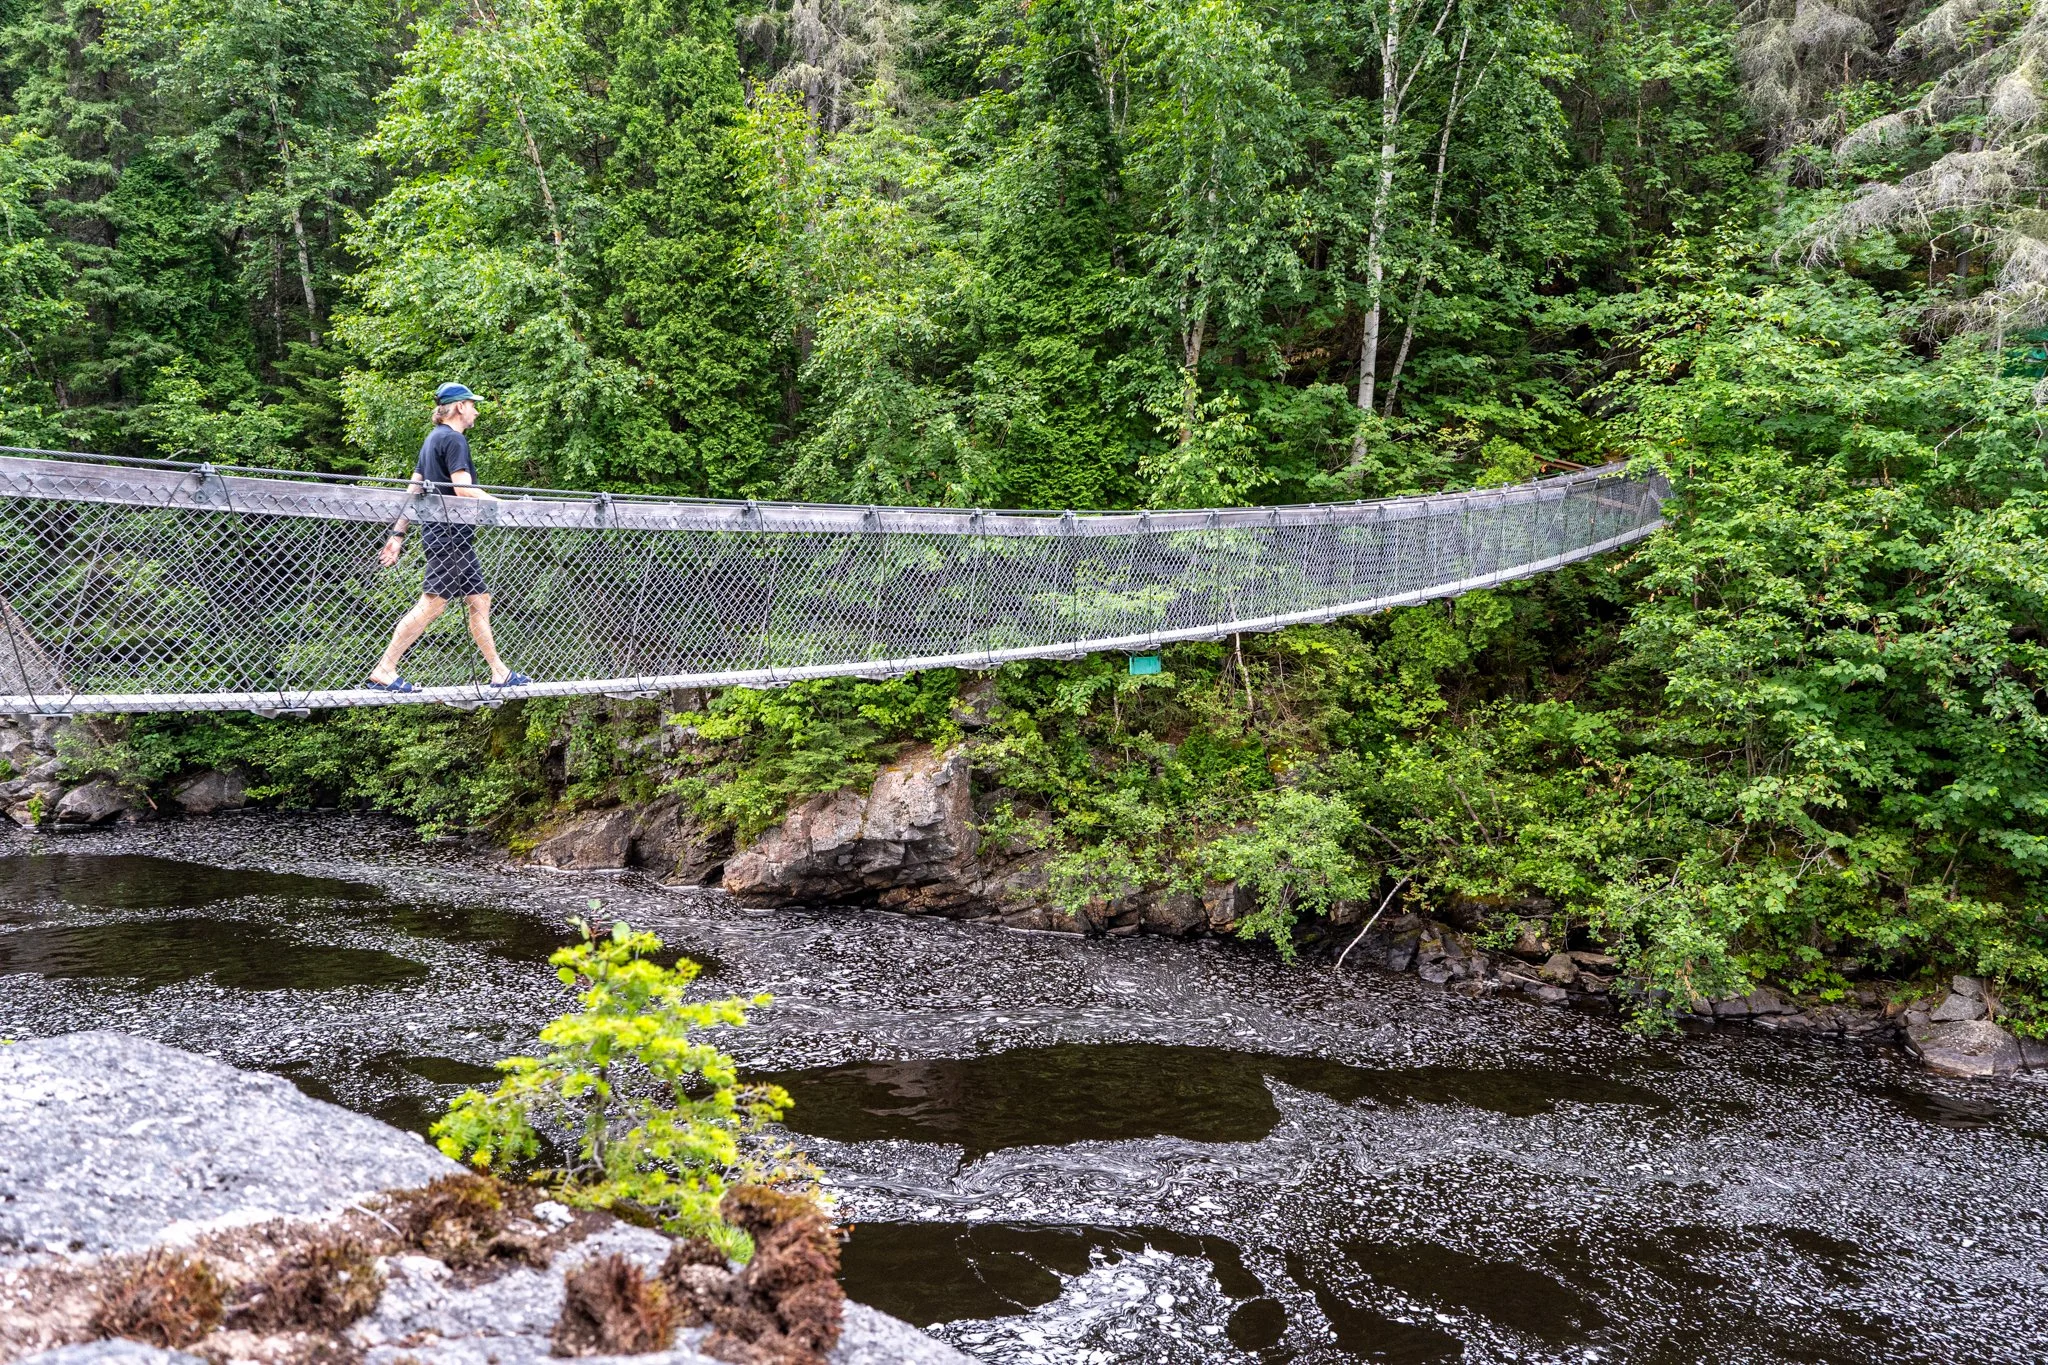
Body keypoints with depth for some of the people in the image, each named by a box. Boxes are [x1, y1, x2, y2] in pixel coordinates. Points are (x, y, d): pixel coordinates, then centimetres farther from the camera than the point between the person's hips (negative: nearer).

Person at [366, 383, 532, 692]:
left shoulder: (433, 439, 20)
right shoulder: (453, 439, -9)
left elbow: (413, 489, 18)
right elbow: (463, 489, -20)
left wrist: (398, 533, 17)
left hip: (450, 536, 11)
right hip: (450, 531, -10)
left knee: (479, 600, 11)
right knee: (432, 603, -10)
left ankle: (499, 673, 14)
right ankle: (384, 671, -9)